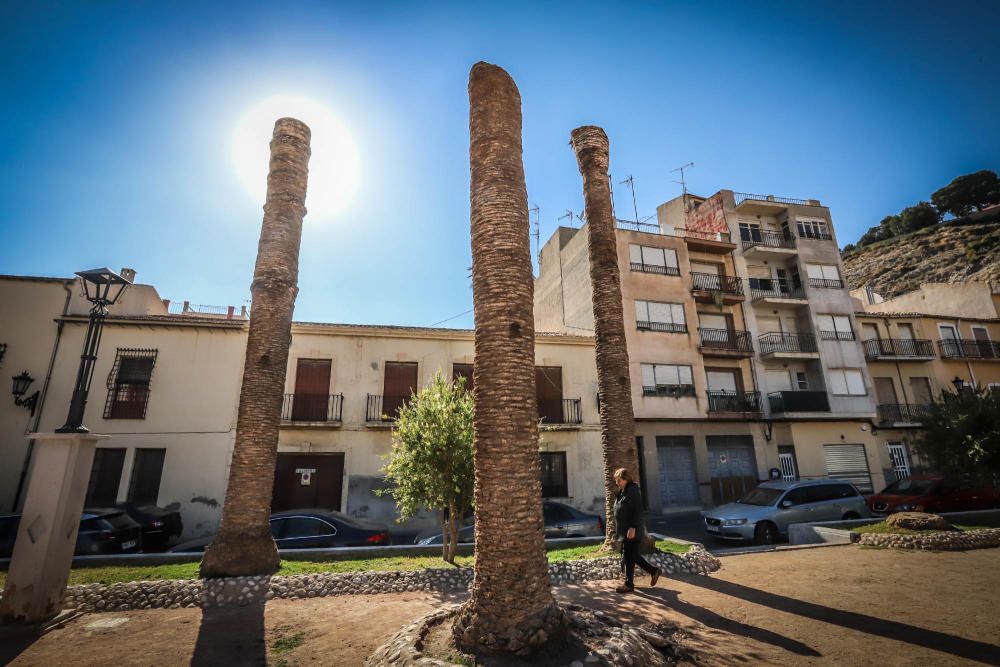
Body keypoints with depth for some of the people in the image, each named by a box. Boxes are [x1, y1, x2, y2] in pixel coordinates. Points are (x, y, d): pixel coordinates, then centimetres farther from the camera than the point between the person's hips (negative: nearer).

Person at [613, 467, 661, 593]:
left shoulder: (633, 491, -16)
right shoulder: (622, 491, 13)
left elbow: (638, 511, -20)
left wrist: (633, 527, -24)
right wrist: (619, 529, 21)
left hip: (632, 531, -9)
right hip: (624, 531, 9)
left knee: (629, 558, -1)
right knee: (632, 556, 15)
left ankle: (629, 584, 9)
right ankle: (654, 571, 28)